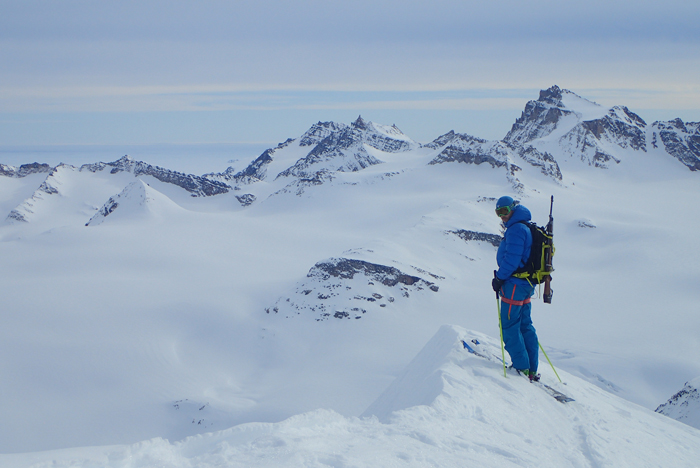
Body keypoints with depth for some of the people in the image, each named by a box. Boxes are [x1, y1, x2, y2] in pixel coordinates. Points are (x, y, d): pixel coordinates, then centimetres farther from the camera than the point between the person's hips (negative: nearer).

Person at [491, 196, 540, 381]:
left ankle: (521, 367, -3)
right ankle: (531, 369, 15)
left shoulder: (516, 229, -16)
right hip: (526, 284, 10)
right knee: (525, 325, 12)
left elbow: (511, 259, -22)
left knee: (509, 326, -4)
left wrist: (499, 278, -13)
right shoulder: (526, 228, 16)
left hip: (514, 283, -10)